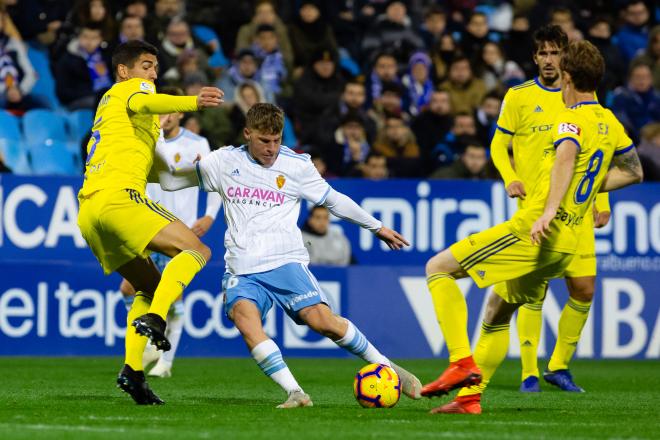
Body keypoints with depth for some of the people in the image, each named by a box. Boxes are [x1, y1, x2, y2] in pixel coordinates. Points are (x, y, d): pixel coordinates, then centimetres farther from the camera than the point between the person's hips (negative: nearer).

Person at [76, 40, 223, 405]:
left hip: (87, 213, 9)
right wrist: (191, 103, -34)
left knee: (150, 287, 17)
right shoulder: (133, 88, 10)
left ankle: (133, 370, 1)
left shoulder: (106, 103, 35)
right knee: (196, 250, -13)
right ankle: (154, 318, -32)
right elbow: (141, 104, -18)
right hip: (118, 196, -9)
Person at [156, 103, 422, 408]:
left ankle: (387, 368, 1)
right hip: (242, 271, 1)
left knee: (323, 320, -21)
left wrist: (377, 226, 24)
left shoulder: (297, 165, 7)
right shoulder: (224, 162, 9)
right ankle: (295, 393, -34)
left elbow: (333, 200, 20)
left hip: (285, 262, -1)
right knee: (243, 314, -31)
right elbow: (169, 181, 15)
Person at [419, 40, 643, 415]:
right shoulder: (610, 123, 14)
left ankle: (463, 364, -14)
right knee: (498, 312, 23)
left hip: (534, 232, -9)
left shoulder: (572, 120, -11)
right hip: (566, 245, 9)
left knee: (439, 268, -4)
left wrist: (550, 208, -46)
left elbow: (567, 155, -34)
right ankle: (471, 395, 16)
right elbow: (634, 172, 28)